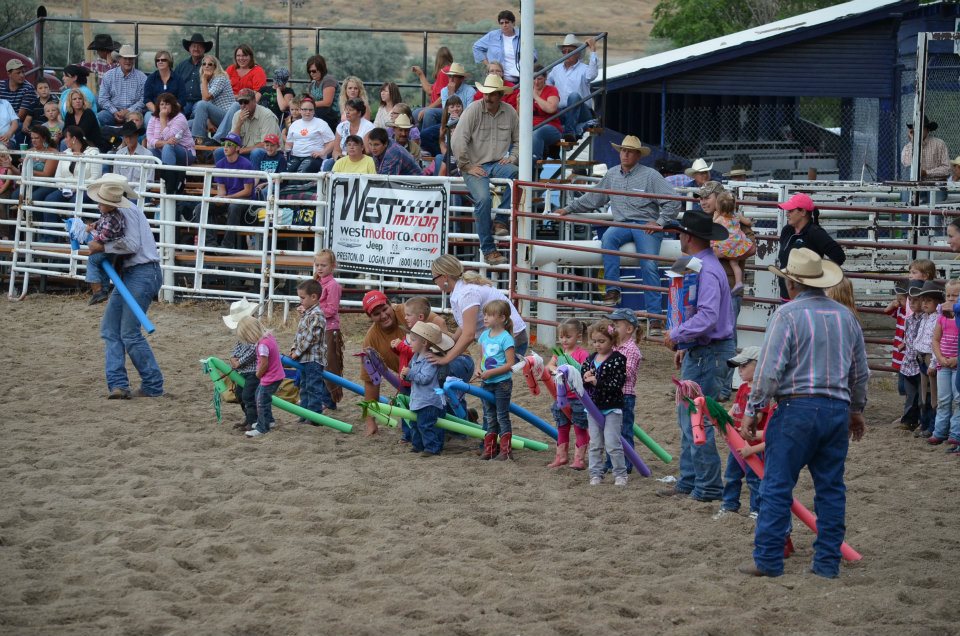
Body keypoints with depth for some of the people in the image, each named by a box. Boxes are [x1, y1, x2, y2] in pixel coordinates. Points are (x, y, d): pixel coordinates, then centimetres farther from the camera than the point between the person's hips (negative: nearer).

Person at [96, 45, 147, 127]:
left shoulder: (142, 77, 6)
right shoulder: (108, 76, 9)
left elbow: (143, 100, -1)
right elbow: (103, 99, 5)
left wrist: (129, 111, -15)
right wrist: (115, 112, -11)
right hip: (113, 112, 1)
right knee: (97, 118, -30)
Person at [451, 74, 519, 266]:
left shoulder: (509, 112, 8)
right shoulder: (473, 110, -5)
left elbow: (518, 140, 18)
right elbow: (458, 141, -8)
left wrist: (512, 158, 0)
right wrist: (467, 166, -10)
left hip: (498, 164, 3)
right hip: (475, 166, -3)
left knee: (515, 173, -33)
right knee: (483, 199, -29)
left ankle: (501, 221, -22)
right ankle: (488, 249, -19)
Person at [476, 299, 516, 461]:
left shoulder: (506, 338, -15)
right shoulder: (484, 335, 7)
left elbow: (510, 364, -18)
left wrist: (491, 372, -21)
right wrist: (479, 369, -5)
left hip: (502, 383, -7)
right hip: (487, 383, 7)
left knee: (502, 416, -1)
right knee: (489, 416, 12)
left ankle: (505, 450, 5)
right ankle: (489, 449, 18)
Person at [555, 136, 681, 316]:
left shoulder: (650, 175, 0)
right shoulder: (612, 175, 15)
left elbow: (673, 202, -2)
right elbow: (592, 199, 28)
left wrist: (659, 223, -10)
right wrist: (568, 209, 28)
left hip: (646, 226, -4)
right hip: (622, 225, 4)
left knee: (649, 266, -21)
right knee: (607, 238, -31)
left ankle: (655, 317, -20)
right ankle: (613, 291, -32)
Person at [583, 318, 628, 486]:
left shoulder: (618, 359, -11)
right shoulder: (590, 359, 7)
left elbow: (616, 384, -18)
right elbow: (581, 383, 9)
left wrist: (597, 382, -25)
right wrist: (585, 379, -13)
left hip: (612, 407, -6)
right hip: (593, 407, 6)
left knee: (612, 444, -5)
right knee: (595, 444, 10)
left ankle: (620, 474, 7)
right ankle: (596, 474, 17)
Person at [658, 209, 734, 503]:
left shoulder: (706, 271, -20)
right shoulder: (700, 266, 14)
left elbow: (707, 317, -30)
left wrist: (677, 334, -21)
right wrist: (686, 345, 20)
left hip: (707, 354, -11)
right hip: (698, 352, 11)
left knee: (697, 420, -7)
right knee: (687, 417, 15)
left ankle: (707, 487, -2)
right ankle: (689, 481, 22)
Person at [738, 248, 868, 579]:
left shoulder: (787, 315, -8)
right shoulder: (845, 316, 11)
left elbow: (769, 369, -12)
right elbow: (860, 372, 19)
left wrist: (752, 410, -5)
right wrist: (857, 410, 31)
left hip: (797, 407, -6)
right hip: (838, 409, 6)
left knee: (777, 486, 0)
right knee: (830, 489, 10)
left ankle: (768, 559, 0)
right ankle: (828, 561, 12)